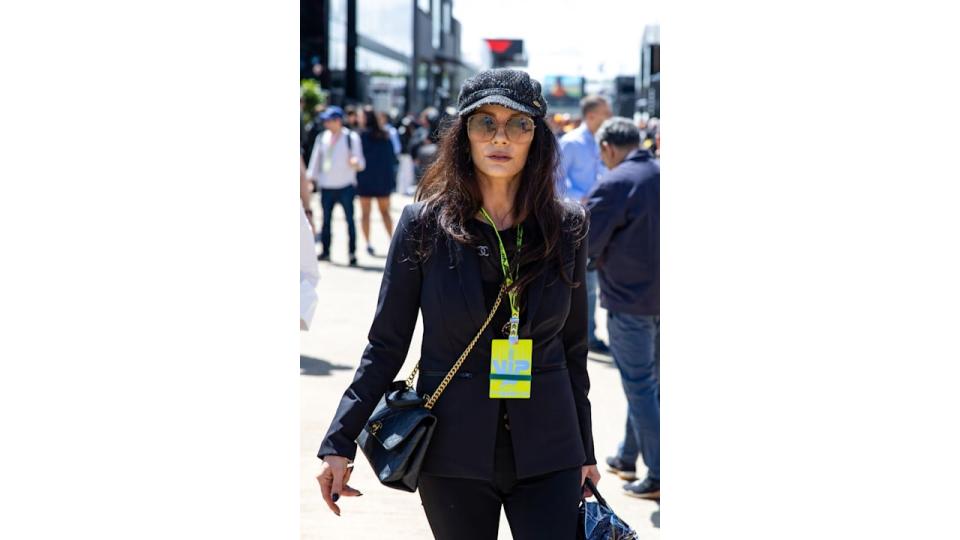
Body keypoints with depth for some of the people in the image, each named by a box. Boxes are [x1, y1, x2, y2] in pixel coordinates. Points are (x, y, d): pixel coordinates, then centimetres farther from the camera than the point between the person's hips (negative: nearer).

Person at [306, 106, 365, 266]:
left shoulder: (351, 137, -1)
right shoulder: (322, 138, 10)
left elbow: (360, 163, -2)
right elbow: (315, 160, 17)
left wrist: (355, 163, -24)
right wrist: (311, 178, 11)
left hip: (346, 186, -4)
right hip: (326, 186, 4)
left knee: (350, 219, -4)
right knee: (326, 220, 8)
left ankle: (352, 253, 0)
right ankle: (325, 251, 17)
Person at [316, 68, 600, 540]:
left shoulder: (566, 227, 1)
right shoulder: (425, 224, -4)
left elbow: (572, 347, 10)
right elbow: (386, 345, 0)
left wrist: (584, 452, 13)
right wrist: (339, 444, -5)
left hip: (547, 451, 1)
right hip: (454, 451, -1)